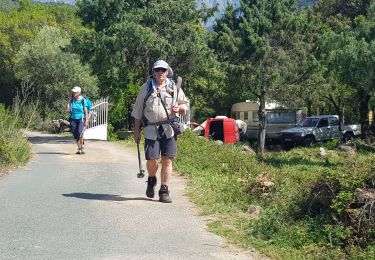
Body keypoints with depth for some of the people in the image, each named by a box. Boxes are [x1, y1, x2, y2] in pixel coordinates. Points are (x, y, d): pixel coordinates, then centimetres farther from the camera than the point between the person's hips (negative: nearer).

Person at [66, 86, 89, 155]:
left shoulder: (82, 100, -3)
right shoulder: (72, 100, 5)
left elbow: (86, 111, 0)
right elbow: (68, 109, -6)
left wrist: (86, 121, -5)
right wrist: (69, 100, -5)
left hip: (81, 119, -4)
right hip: (73, 119, 4)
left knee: (80, 133, -22)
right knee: (75, 135, 3)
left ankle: (82, 147, -5)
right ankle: (79, 148, 17)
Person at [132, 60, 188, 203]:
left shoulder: (174, 88, 12)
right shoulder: (146, 88, 8)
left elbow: (185, 106, 19)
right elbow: (138, 110, 11)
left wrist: (179, 108, -5)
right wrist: (136, 130, 7)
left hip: (169, 129, 1)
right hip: (151, 130, -1)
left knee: (167, 160, -2)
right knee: (152, 159, -8)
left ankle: (164, 191, 8)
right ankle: (151, 180, 24)